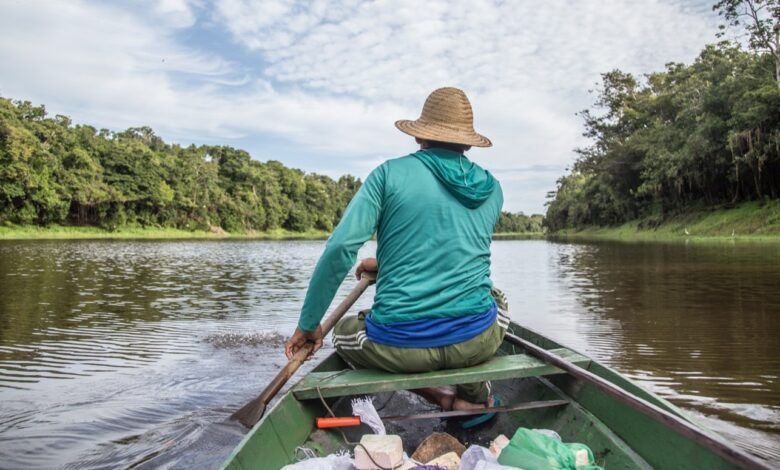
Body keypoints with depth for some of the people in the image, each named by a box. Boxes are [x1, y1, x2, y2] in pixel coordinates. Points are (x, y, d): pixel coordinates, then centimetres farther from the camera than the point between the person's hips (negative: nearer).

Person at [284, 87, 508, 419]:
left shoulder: (390, 173, -3)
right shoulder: (492, 189, 9)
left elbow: (340, 247, -12)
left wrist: (308, 323, -2)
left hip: (399, 346, -4)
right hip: (476, 341, 5)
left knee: (344, 332, 30)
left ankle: (445, 399, 10)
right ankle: (475, 392, 15)